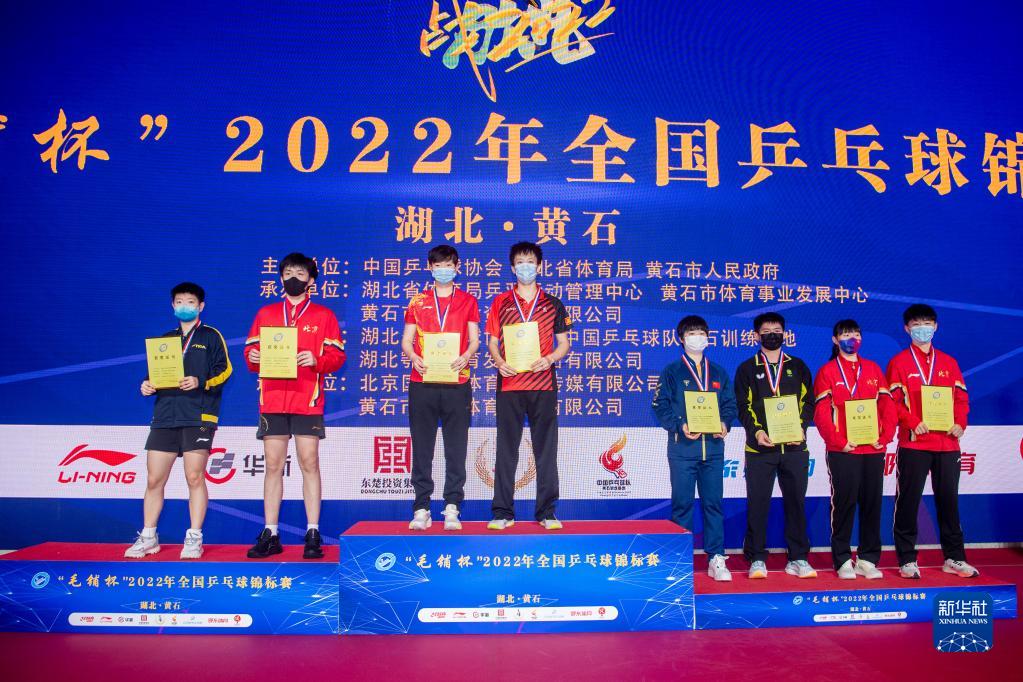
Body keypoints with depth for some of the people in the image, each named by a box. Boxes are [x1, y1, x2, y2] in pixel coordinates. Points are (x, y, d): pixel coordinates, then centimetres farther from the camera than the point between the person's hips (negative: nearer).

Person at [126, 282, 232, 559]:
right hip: (164, 416, 5)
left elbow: (224, 370, -3)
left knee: (194, 477, -6)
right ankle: (148, 537, 17)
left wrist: (201, 383, -19)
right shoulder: (165, 339, 21)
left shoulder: (211, 337, 6)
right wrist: (147, 385, 3)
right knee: (154, 479, 5)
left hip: (198, 416, -5)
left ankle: (194, 538, 4)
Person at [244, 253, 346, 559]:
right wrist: (252, 357, -8)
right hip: (272, 400, 2)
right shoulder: (265, 314, 16)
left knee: (309, 464, -2)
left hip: (308, 401, -2)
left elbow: (337, 356, 2)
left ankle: (313, 534, 3)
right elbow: (251, 352, 15)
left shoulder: (323, 316, 8)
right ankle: (270, 534, 9)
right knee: (273, 466, 3)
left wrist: (316, 360, -17)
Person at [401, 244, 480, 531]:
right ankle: (421, 509, 9)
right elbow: (406, 340, 10)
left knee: (456, 449, 0)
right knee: (422, 449, 3)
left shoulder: (468, 301, 11)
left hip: (456, 382, -1)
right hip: (422, 383, 1)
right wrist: (414, 358, -12)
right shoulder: (418, 301, 13)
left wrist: (466, 356, -16)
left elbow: (474, 339, 6)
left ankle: (452, 508, 6)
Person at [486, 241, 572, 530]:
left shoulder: (552, 304, 10)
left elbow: (564, 343, 10)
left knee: (546, 449, 3)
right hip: (509, 384, 0)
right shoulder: (500, 303, 10)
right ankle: (503, 512, 10)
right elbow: (492, 341, 10)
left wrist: (550, 359, -11)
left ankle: (547, 512, 11)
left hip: (543, 384, 0)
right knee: (506, 449, 3)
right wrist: (499, 362, -11)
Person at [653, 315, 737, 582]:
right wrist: (680, 426, -17)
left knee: (714, 502, 4)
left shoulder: (718, 373, 15)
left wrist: (725, 424, -6)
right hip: (683, 447, -3)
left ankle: (716, 559, 11)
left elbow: (730, 404, 13)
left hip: (713, 447, 3)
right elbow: (661, 407, -3)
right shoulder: (672, 372, 3)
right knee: (682, 503, 2)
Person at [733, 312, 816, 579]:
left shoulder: (798, 367, 13)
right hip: (760, 447, -1)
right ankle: (756, 559, 9)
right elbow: (743, 407, 0)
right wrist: (756, 431, -15)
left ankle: (798, 559, 16)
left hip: (795, 447, 2)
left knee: (796, 502, 6)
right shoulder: (747, 369, 8)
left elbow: (808, 401, 8)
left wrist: (802, 427, -9)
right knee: (757, 504, 0)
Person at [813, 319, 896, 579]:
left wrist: (885, 436, -3)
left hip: (874, 450, 4)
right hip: (843, 451, -4)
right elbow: (821, 413, -5)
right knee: (844, 504, -1)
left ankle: (868, 559, 15)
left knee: (872, 504, 6)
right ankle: (843, 560, 7)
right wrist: (839, 442, -12)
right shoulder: (827, 372, 2)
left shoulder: (873, 369, 13)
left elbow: (887, 405, 10)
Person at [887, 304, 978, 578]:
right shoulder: (899, 362, 2)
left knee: (949, 499, 10)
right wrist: (913, 423, -18)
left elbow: (961, 397, 12)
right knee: (908, 501, -1)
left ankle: (954, 558, 21)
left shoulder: (949, 363, 14)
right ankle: (907, 560, 8)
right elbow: (892, 401, -4)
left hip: (947, 443, 4)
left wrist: (960, 423, -6)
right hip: (913, 443, -3)